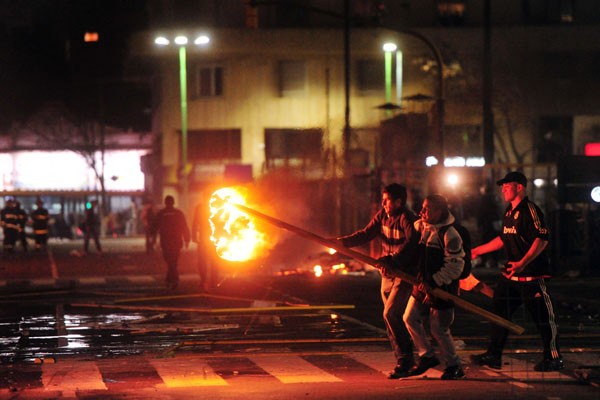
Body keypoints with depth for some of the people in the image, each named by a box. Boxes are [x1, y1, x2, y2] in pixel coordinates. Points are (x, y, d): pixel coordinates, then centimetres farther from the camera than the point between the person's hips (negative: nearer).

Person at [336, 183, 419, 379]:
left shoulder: (407, 219, -17)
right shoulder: (383, 215, 7)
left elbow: (411, 243, -31)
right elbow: (366, 234, 6)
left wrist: (392, 259, -43)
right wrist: (343, 242, -8)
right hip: (387, 274, 8)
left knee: (390, 314, -17)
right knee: (392, 318, 11)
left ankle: (404, 360, -11)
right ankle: (405, 362, 20)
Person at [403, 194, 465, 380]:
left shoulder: (449, 234, -19)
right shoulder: (421, 227, 4)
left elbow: (455, 266, -20)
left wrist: (434, 283, -22)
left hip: (442, 289, -8)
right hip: (423, 285, 8)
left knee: (439, 329, -1)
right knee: (410, 318, 5)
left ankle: (454, 366, 17)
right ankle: (427, 356, 20)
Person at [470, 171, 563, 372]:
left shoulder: (530, 210, -15)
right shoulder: (509, 212, 14)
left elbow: (542, 240, -21)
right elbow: (503, 239, 26)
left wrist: (523, 263, -29)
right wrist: (477, 251, 28)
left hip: (531, 274, -9)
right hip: (511, 274, 9)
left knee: (542, 317, -3)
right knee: (500, 311, 9)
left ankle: (553, 358, 5)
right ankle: (493, 355, 16)